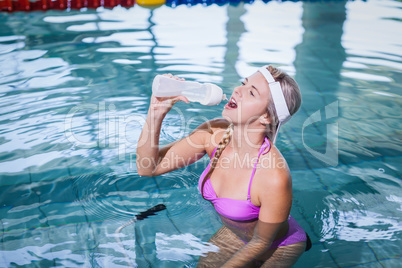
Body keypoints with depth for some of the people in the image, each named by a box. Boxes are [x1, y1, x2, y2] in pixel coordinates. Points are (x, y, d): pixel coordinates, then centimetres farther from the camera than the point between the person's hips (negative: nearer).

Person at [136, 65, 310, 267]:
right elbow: (148, 167, -19)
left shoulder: (275, 178, -39)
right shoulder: (214, 133, -22)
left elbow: (261, 243, -21)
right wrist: (156, 112, -33)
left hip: (278, 248, -5)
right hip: (232, 234, 5)